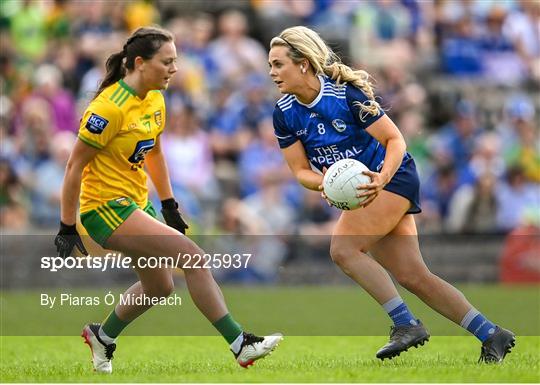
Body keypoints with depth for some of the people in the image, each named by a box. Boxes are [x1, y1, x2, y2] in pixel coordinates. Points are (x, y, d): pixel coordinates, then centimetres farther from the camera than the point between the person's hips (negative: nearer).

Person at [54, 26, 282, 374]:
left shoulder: (154, 100, 4)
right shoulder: (111, 107, -22)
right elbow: (75, 166, -18)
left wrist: (169, 205, 21)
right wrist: (67, 229, -17)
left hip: (137, 202, 10)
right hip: (106, 209, -10)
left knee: (159, 287, 18)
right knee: (192, 255, -19)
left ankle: (102, 337, 41)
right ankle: (240, 345, -17)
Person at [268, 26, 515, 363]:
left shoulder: (346, 92, -21)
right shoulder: (284, 114, -3)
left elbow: (395, 139, -17)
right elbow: (300, 169, -1)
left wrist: (382, 177, -33)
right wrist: (322, 183, -23)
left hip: (393, 178, -7)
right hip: (353, 191, 7)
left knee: (343, 249, -22)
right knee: (412, 276, 1)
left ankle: (406, 324, -16)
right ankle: (492, 335, 6)